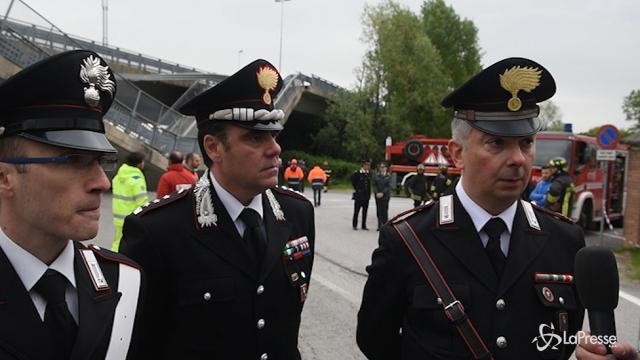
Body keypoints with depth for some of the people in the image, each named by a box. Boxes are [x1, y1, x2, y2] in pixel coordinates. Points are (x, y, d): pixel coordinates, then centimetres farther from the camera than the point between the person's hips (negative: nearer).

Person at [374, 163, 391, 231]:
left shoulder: (388, 176, 0)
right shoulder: (377, 176, 9)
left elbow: (388, 186, -6)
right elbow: (374, 185, 6)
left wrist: (382, 193, -14)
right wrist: (377, 193, -7)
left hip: (385, 196, -3)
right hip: (378, 196, 3)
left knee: (384, 211, -4)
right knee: (378, 211, 4)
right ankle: (379, 226, 10)